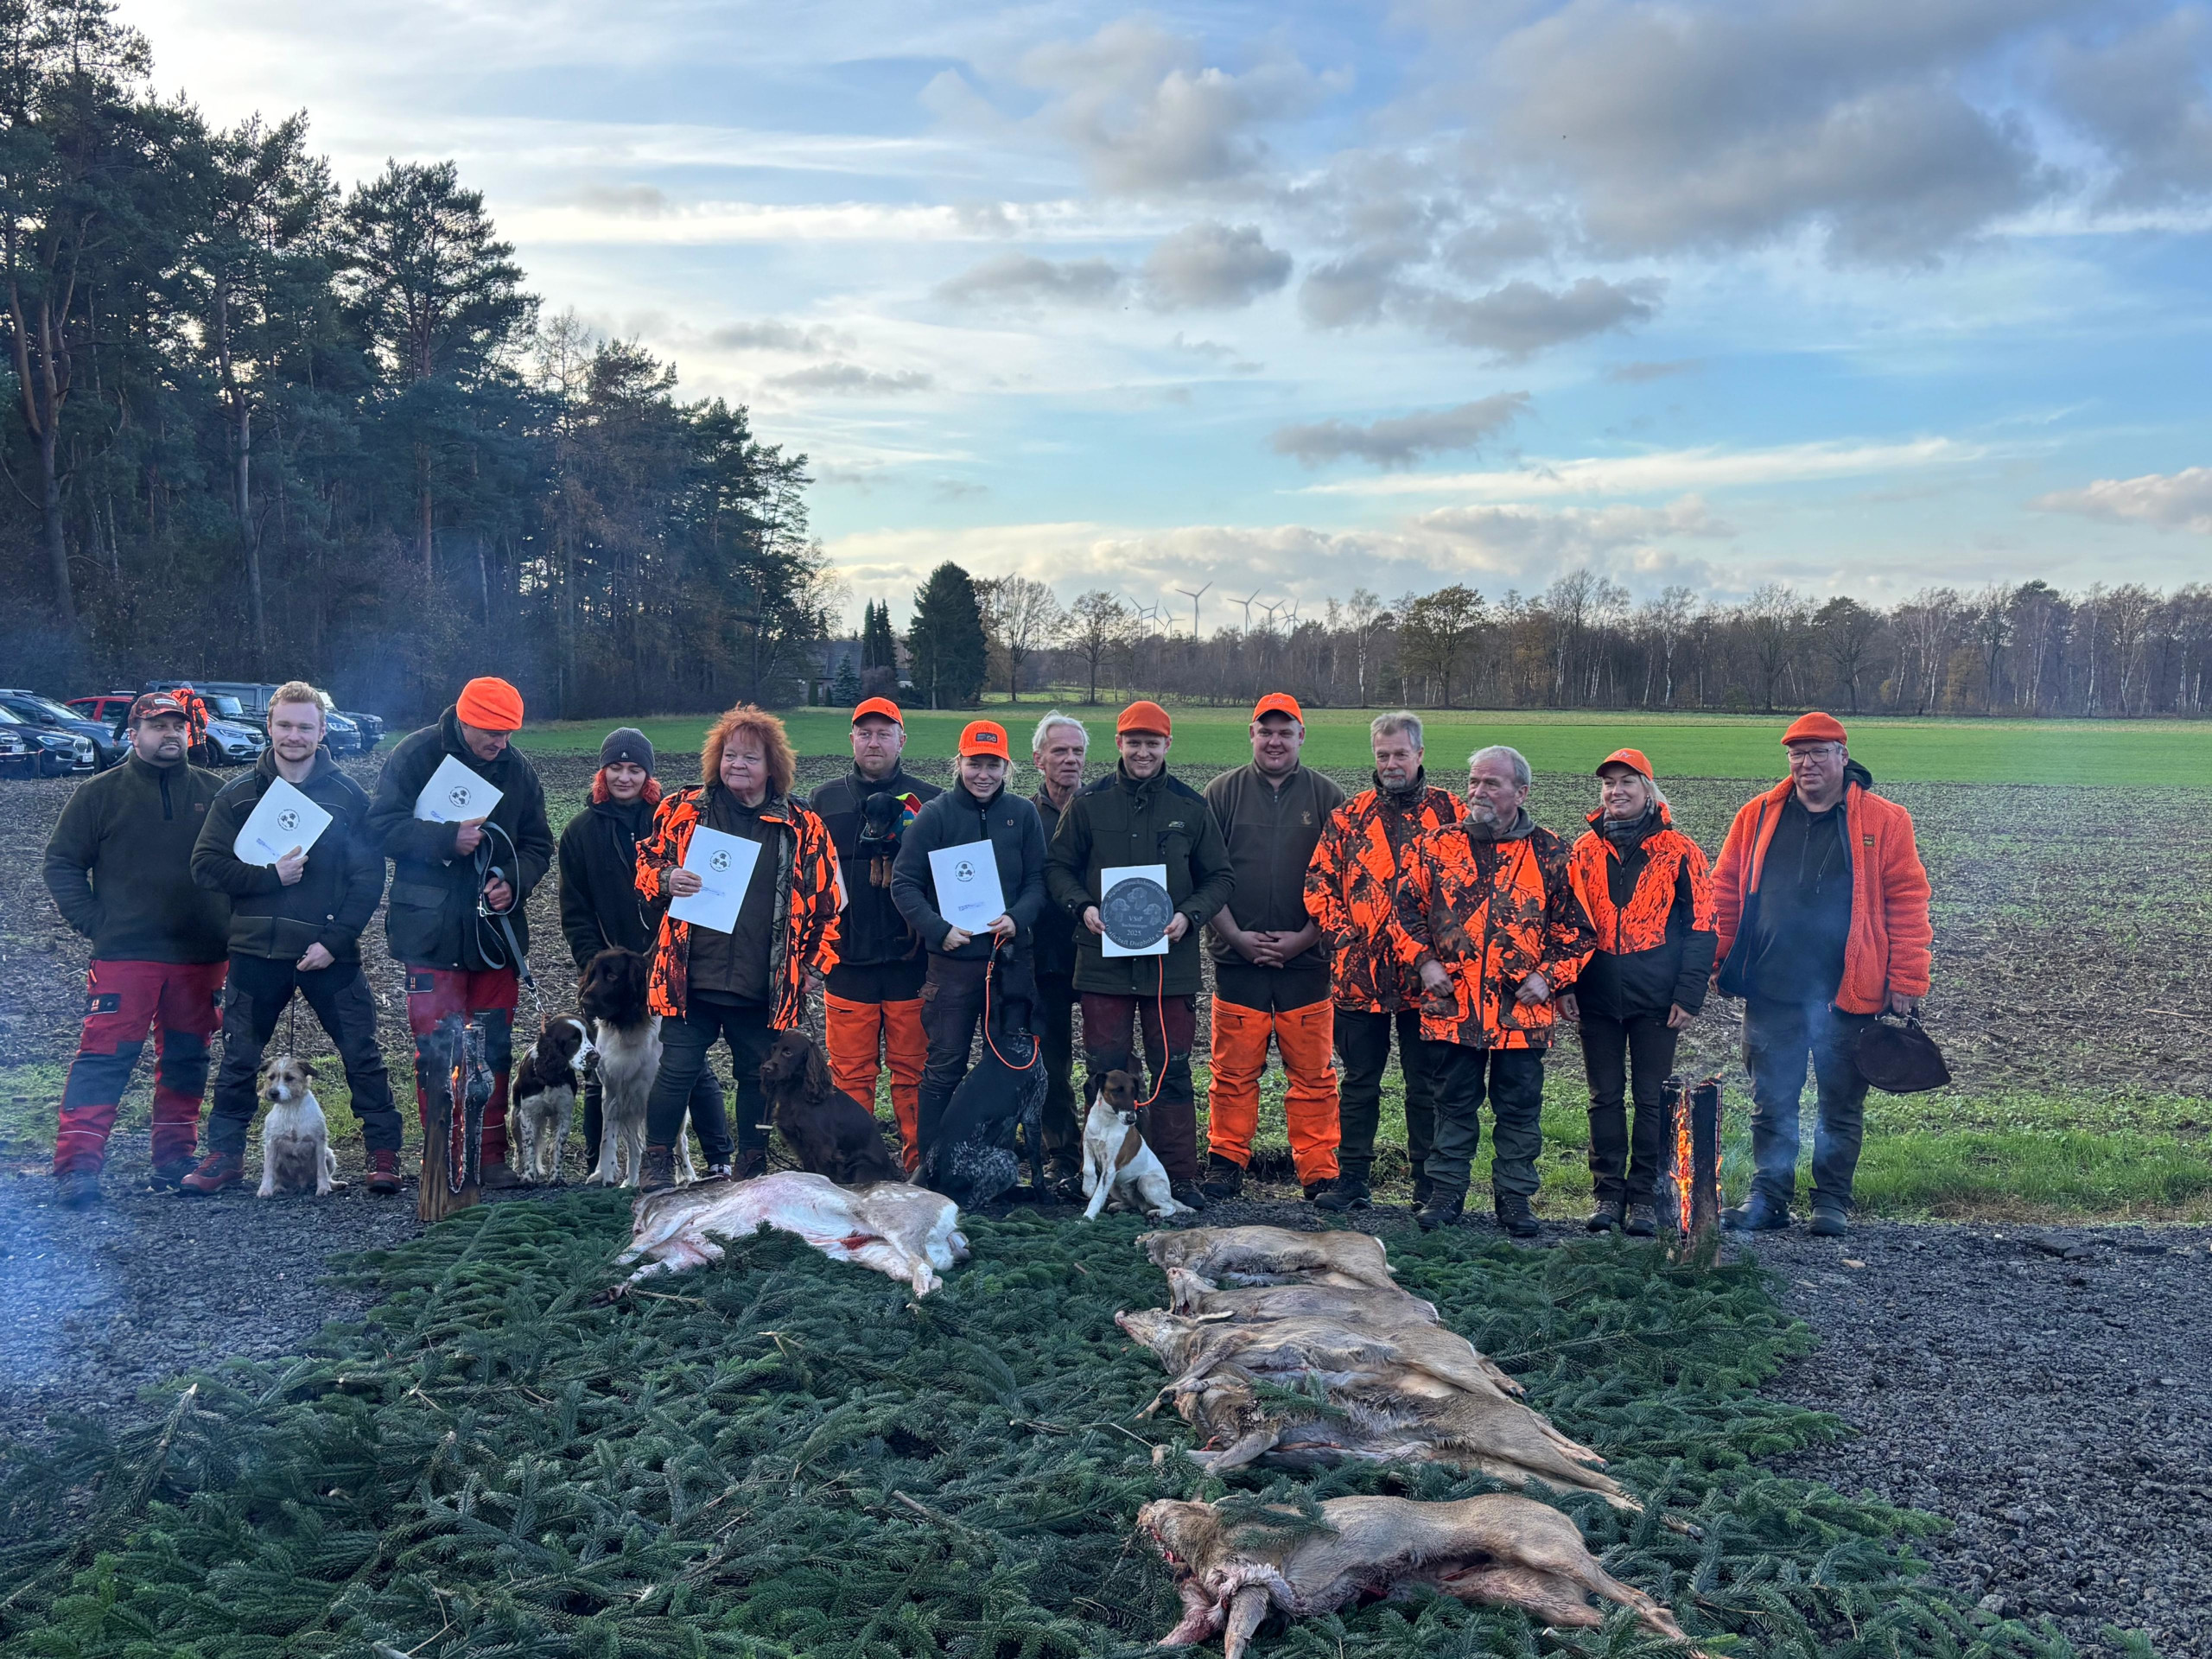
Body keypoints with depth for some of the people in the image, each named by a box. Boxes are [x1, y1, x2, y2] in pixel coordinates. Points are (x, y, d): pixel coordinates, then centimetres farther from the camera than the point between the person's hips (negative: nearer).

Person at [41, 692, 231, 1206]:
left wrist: (230, 924, 5)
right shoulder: (100, 793, 4)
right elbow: (62, 864, 5)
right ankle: (76, 1164, -5)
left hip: (201, 956, 3)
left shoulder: (216, 793, 9)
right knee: (105, 1057, -9)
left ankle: (175, 1158, 19)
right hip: (124, 955, -3)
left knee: (187, 1059, 9)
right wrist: (96, 924, -6)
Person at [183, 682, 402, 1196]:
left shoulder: (348, 796, 0)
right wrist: (270, 875, -14)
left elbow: (369, 878, -3)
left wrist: (334, 941, -13)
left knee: (361, 1053, 1)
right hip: (257, 949, 2)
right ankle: (224, 1154, 23)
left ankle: (383, 1151, 11)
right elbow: (206, 866, 0)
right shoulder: (239, 795, 5)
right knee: (239, 1057, 9)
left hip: (329, 952, -2)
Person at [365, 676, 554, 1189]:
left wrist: (515, 880, -7)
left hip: (497, 929, 4)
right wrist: (448, 839, -21)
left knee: (495, 1048, 9)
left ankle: (491, 1155, 19)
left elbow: (539, 844, 13)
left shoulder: (517, 768, 7)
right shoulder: (415, 756, -5)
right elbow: (383, 827, -10)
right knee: (437, 1051, -4)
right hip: (431, 931, -4)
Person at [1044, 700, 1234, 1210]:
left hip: (1171, 960, 0)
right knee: (1106, 1071, 3)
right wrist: (1082, 906, -9)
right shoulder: (1089, 802, 5)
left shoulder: (1191, 806, 6)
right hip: (1103, 959, 0)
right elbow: (1058, 867, 9)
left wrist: (1189, 916, -7)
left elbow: (1219, 877, 10)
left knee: (1172, 1071, 5)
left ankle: (1180, 1177, 12)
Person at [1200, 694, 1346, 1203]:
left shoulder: (1327, 798, 6)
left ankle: (1319, 1172, 11)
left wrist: (1303, 938, -6)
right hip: (1237, 957, 0)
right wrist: (1236, 936, -6)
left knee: (1312, 1075, 3)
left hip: (1306, 959, 0)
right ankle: (1226, 1162, 16)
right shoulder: (1223, 793, 7)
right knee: (1234, 1071, 4)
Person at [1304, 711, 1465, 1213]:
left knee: (1426, 1083, 6)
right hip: (1359, 972, 2)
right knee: (1359, 1079, 9)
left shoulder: (1450, 812, 4)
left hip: (1425, 974, -2)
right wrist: (1341, 931, -3)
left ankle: (1429, 1185, 15)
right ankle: (1352, 1180, 17)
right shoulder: (1349, 816, 9)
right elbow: (1318, 880, 9)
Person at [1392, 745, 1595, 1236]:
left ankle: (1515, 1197, 18)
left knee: (1519, 1108, 6)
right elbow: (1405, 909, 8)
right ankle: (1445, 1191, 20)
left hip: (1522, 1007, 0)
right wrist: (1424, 961, -4)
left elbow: (1578, 928, 6)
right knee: (1454, 1104, 10)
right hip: (1450, 1003, 1)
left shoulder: (1551, 855, 3)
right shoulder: (1437, 846, 5)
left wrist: (1549, 976, -5)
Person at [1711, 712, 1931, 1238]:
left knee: (1841, 1105, 8)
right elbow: (1726, 893, 10)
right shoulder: (1759, 816, 7)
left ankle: (1833, 1202, 19)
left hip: (1848, 996, -2)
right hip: (1770, 992, 2)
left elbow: (1908, 903, -2)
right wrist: (1719, 964, 3)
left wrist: (1906, 981, -7)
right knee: (1771, 1103, 8)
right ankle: (1768, 1196, 18)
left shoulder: (1884, 821, 0)